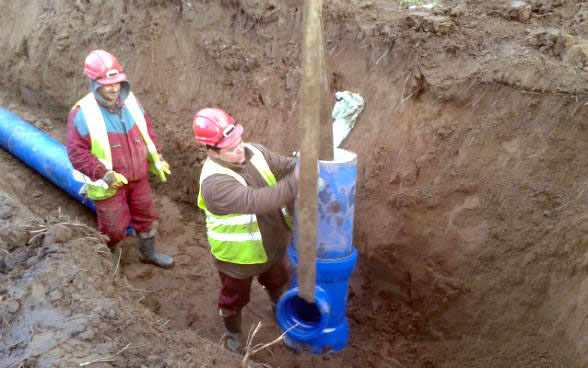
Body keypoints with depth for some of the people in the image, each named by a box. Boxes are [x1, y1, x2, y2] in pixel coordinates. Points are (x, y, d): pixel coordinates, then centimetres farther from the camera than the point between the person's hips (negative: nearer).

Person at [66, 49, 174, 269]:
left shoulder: (130, 100, -5)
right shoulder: (82, 113, -21)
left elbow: (146, 129, 8)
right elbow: (76, 152, -19)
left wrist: (157, 158, 2)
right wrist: (104, 175, -26)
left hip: (138, 177, 5)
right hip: (108, 184, -5)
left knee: (146, 216, 20)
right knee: (113, 228, 12)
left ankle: (148, 253, 46)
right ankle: (110, 259, 43)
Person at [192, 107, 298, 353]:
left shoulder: (254, 152, -14)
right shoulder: (214, 182, -36)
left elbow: (287, 166, -10)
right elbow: (256, 201, -46)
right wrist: (297, 183, -49)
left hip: (272, 243, 6)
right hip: (238, 255, -6)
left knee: (278, 281, 32)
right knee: (234, 297, 23)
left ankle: (279, 308, 65)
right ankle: (233, 331, 53)